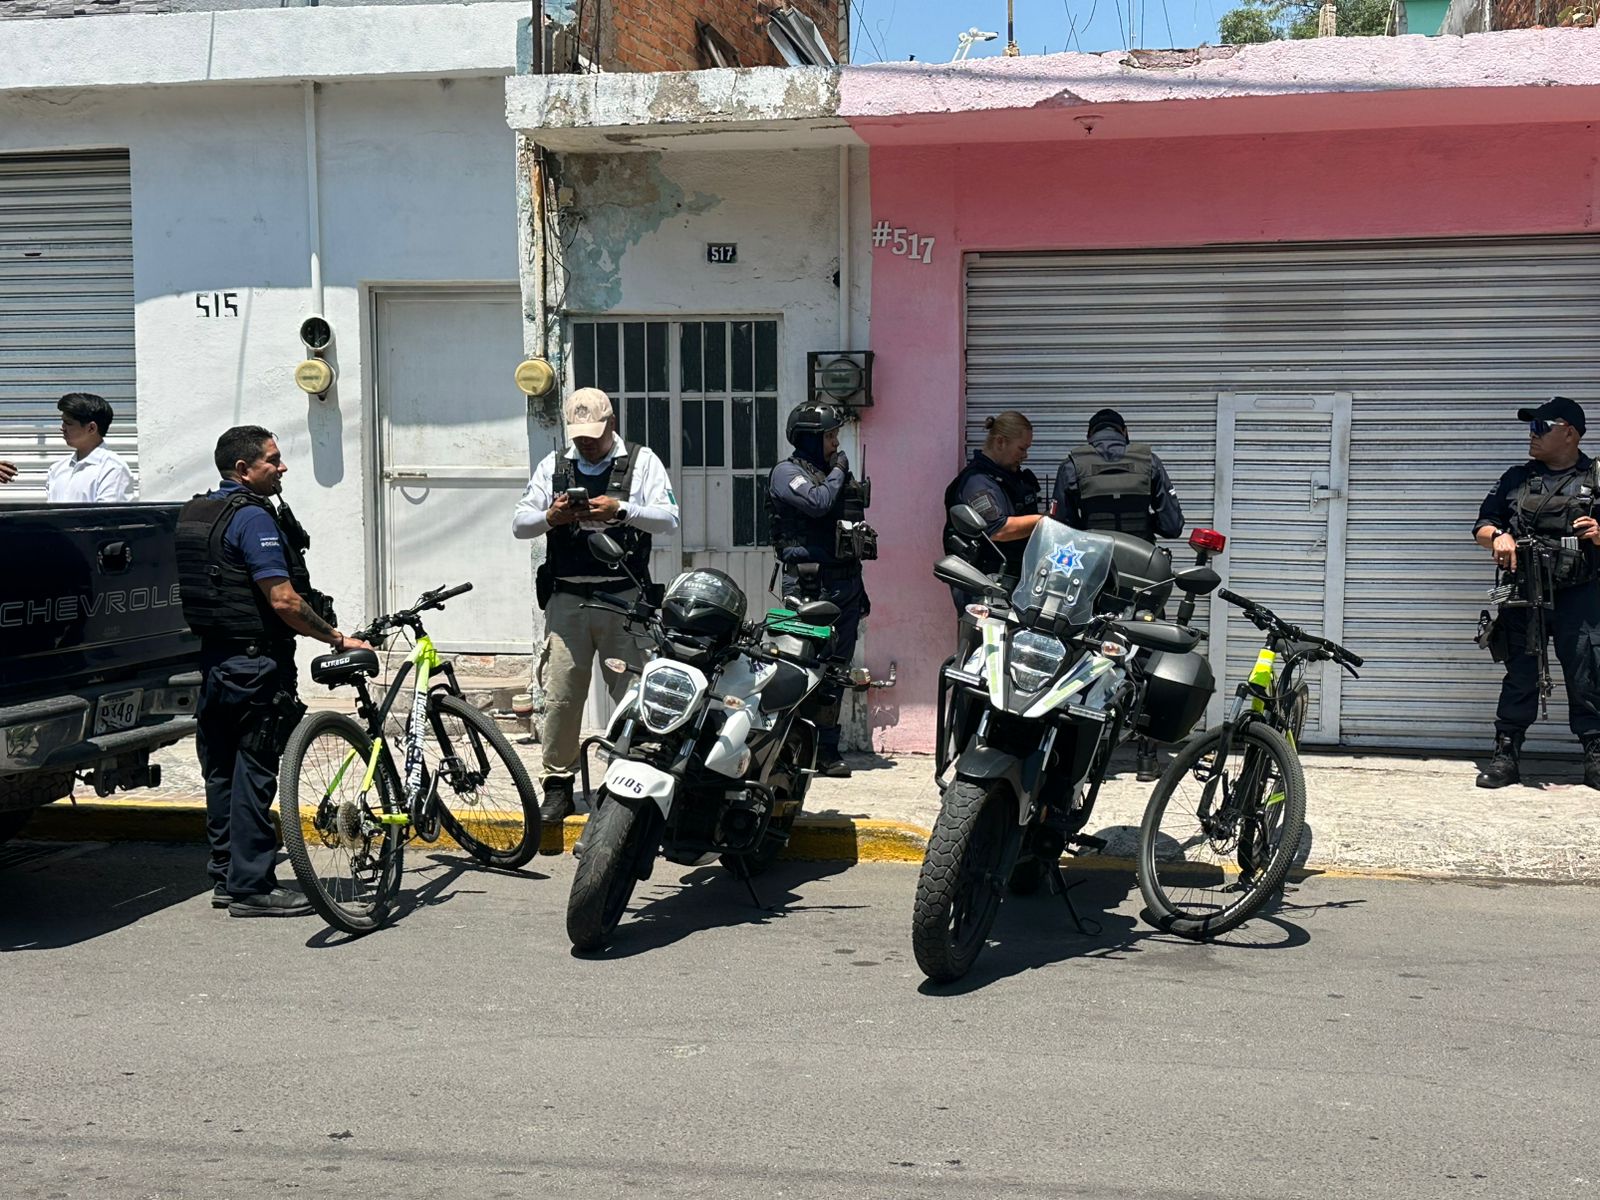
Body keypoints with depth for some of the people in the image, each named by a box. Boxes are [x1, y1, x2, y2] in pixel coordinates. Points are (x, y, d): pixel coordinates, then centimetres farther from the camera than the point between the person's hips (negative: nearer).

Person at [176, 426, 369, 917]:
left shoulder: (194, 513, 13)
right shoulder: (254, 517, -16)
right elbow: (283, 601, -22)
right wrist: (339, 640, -14)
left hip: (212, 661, 9)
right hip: (254, 664, -9)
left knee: (222, 772, 14)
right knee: (254, 773, -4)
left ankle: (225, 877, 22)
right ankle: (252, 886, 1)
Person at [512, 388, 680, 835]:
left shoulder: (642, 461, 8)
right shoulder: (553, 465, 17)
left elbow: (669, 518, -2)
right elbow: (518, 524, 13)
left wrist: (622, 510, -17)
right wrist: (549, 517, -8)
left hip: (624, 600, -2)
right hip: (566, 599, 2)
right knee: (560, 696, 1)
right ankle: (557, 788, 10)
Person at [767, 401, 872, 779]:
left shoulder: (835, 473, 21)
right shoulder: (787, 472, -2)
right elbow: (817, 503, -22)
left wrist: (859, 588, 23)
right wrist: (838, 472, -5)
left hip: (845, 584, 7)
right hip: (810, 585, -7)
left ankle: (827, 749, 12)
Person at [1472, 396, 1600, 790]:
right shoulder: (1516, 478, 15)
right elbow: (1482, 528, 15)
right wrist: (1499, 536, -7)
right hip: (1523, 596, 2)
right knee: (1519, 677, 3)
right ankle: (1506, 756, 6)